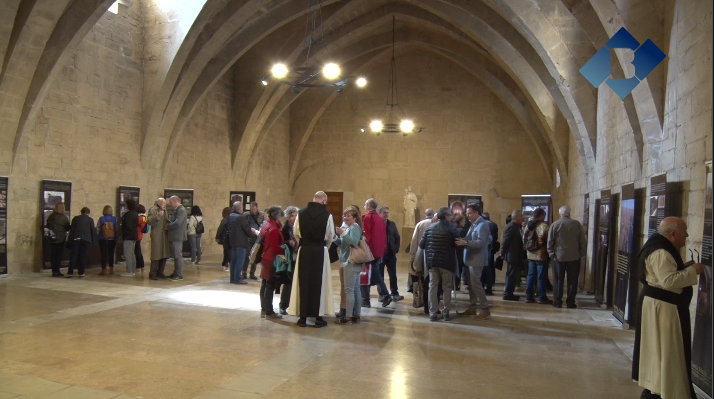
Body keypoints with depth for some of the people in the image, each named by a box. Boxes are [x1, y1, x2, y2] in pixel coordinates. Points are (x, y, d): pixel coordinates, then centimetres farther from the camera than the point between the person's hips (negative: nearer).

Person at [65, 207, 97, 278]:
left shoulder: (75, 218, 10)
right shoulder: (90, 219, 6)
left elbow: (71, 229, 9)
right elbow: (93, 231, 4)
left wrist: (69, 240, 10)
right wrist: (94, 241, 9)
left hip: (75, 239, 1)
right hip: (86, 239, -1)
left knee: (73, 256, 3)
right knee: (83, 256, 4)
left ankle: (70, 272, -1)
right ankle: (81, 273, 4)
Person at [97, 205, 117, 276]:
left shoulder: (101, 218, -6)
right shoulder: (114, 219, -4)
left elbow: (97, 229, -7)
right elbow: (116, 229, -3)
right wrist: (116, 238, 7)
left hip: (103, 239, -2)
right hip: (112, 239, 2)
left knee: (103, 254, 3)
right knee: (111, 254, 12)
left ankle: (104, 270, 4)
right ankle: (111, 270, 17)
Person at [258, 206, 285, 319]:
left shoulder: (266, 224, 9)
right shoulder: (273, 228, -21)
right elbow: (276, 247, -21)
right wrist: (285, 251, -10)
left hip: (265, 259, 10)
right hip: (271, 260, -10)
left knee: (264, 285, 15)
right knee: (270, 286, -3)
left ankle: (264, 309, 23)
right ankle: (269, 312, 2)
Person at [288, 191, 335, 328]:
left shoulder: (301, 213, -2)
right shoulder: (327, 215, -7)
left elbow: (296, 233, 3)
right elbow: (330, 236, 1)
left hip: (304, 250, 2)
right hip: (320, 251, -1)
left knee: (304, 283, 7)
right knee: (319, 283, 5)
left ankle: (303, 317, 11)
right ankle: (318, 317, 8)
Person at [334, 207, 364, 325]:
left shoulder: (355, 227, -10)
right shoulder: (347, 226, 19)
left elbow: (354, 241, -26)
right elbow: (344, 243, 20)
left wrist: (343, 234, -26)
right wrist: (336, 238, 4)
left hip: (352, 262, -10)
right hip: (352, 262, 10)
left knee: (349, 289, -10)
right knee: (355, 289, 10)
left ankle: (348, 317, -9)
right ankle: (356, 315, 13)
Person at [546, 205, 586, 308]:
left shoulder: (555, 224, -4)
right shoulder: (577, 224, -1)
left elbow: (550, 241, -6)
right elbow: (583, 241, 1)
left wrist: (551, 254, 1)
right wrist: (582, 254, 9)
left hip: (558, 256, -1)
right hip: (574, 257, 1)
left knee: (558, 280, 7)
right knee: (572, 280, 7)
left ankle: (557, 301, 8)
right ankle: (570, 302, 9)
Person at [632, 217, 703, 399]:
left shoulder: (663, 249, 12)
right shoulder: (660, 252, -22)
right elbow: (669, 281, -28)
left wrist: (683, 268, 7)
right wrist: (692, 271, -17)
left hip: (664, 305, 11)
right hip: (661, 306, -11)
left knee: (660, 349, 17)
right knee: (662, 350, -4)